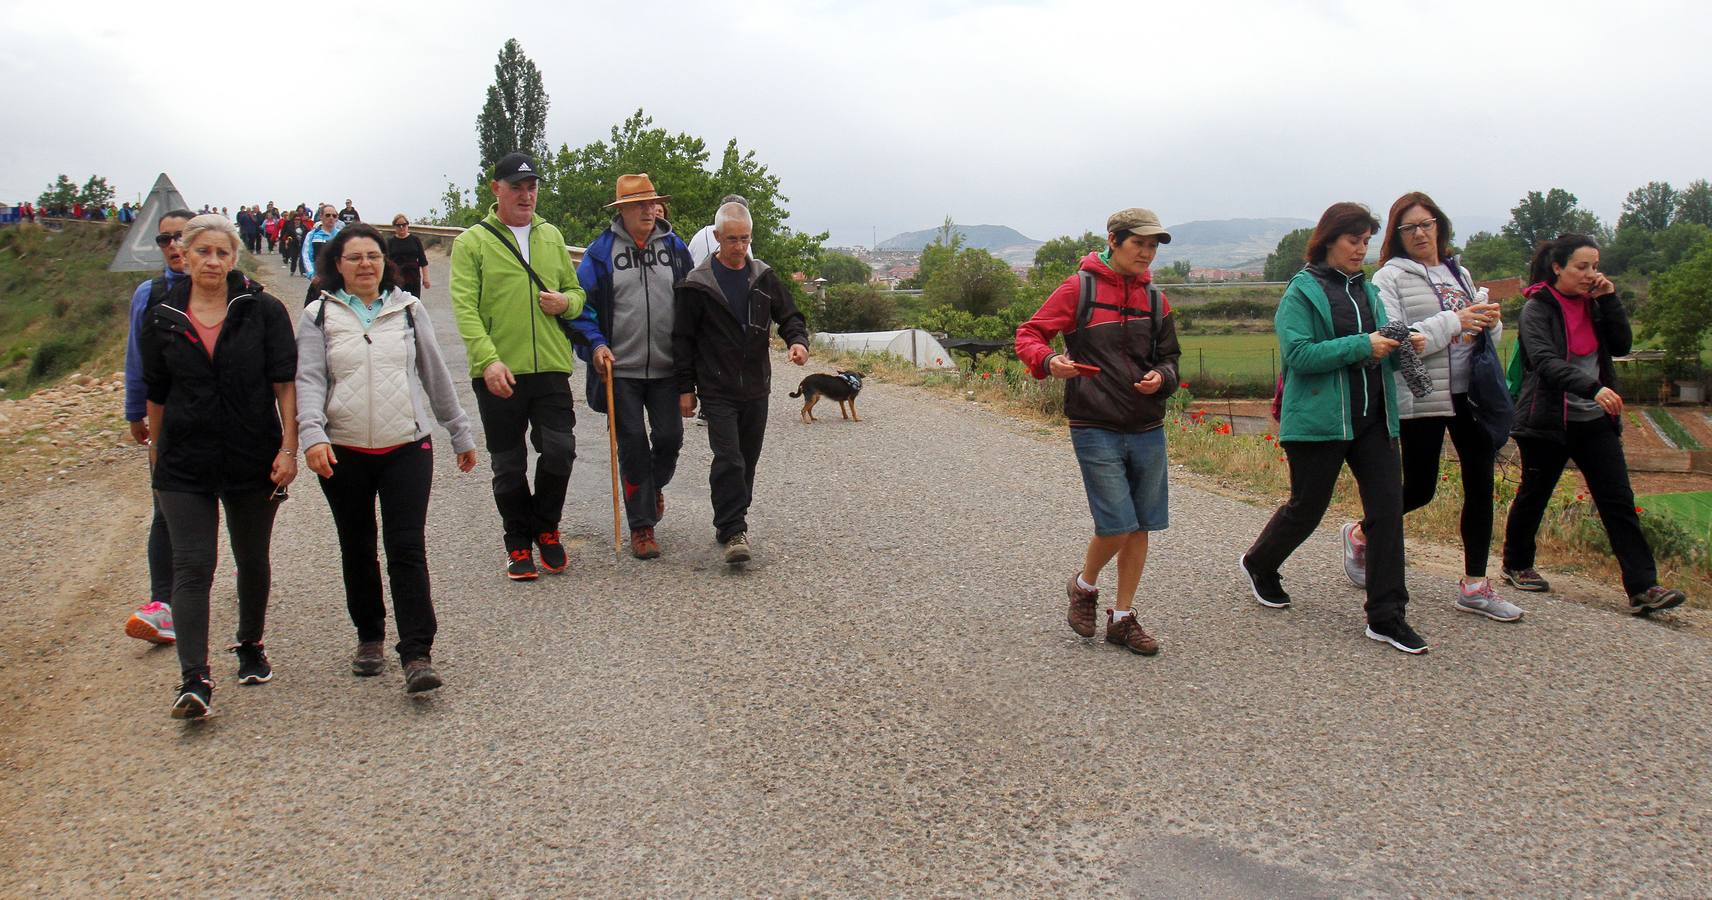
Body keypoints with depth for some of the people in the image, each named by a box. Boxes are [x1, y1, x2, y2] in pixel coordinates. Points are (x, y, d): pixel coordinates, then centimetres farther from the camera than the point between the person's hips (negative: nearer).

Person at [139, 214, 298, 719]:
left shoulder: (263, 311, -2)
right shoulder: (163, 321, 4)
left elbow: (284, 383, -4)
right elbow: (156, 395, 12)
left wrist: (289, 448, -10)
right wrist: (158, 458, 15)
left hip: (255, 459, 0)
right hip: (185, 465, 1)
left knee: (252, 561, 14)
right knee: (192, 568, -8)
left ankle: (250, 647, 36)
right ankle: (195, 682, -11)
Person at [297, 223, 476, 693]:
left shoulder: (408, 308, 7)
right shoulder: (318, 316, 4)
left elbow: (435, 373, 12)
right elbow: (308, 381, -4)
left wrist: (460, 433, 15)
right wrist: (311, 434, -21)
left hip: (407, 447, -1)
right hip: (344, 453, 1)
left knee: (408, 550, -8)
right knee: (357, 550, 13)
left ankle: (417, 655, -9)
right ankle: (369, 636, 31)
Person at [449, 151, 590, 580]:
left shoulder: (551, 236, 13)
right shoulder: (472, 242, 0)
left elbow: (576, 291, 21)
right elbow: (465, 307, -8)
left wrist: (566, 302, -4)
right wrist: (488, 359, -21)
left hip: (550, 368, 3)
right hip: (498, 374, -2)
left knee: (559, 451, -8)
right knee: (509, 467, 7)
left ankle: (546, 527, 17)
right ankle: (519, 544, 23)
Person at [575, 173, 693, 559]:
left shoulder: (674, 247, 6)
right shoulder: (601, 250, -1)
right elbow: (582, 301, 1)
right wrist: (595, 343, -12)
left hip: (666, 368, 2)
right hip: (621, 368, -2)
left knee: (669, 436, 0)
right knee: (632, 444, 0)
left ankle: (654, 485, 35)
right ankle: (642, 527, 10)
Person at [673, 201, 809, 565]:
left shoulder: (763, 277, 7)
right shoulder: (698, 284, -4)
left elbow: (789, 316, 12)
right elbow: (683, 339, 0)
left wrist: (798, 340, -11)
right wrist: (685, 388, -3)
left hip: (756, 388, 4)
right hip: (718, 390, -4)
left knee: (747, 461, 11)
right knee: (728, 461, -14)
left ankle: (730, 522, 25)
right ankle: (734, 531, -11)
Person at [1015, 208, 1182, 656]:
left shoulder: (1155, 299, 10)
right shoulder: (1079, 288, -5)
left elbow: (1169, 357, 18)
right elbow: (1028, 335, -3)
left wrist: (1162, 377, -5)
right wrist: (1048, 361, -25)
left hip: (1148, 430, 5)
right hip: (1096, 430, -5)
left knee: (1140, 527, 8)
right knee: (1117, 526, -9)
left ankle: (1122, 618, 22)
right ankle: (1084, 586, 22)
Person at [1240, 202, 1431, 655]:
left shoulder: (1367, 290, 15)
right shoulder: (1302, 292, -5)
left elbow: (1380, 354, 20)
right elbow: (1298, 354, -17)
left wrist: (1402, 345, -2)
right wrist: (1361, 347, -21)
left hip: (1372, 418, 6)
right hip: (1319, 419, -6)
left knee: (1388, 506, -2)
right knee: (1307, 507, 7)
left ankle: (1386, 617, 4)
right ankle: (1259, 564, 37)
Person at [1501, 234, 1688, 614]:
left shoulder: (1593, 304, 11)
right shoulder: (1537, 308, -9)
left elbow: (1622, 344, 4)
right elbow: (1546, 362, -23)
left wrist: (1609, 299, -4)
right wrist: (1592, 387, -37)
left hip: (1595, 421, 5)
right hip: (1549, 421, -5)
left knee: (1619, 501, -3)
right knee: (1533, 496, 9)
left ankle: (1643, 588, -6)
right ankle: (1516, 566, 29)